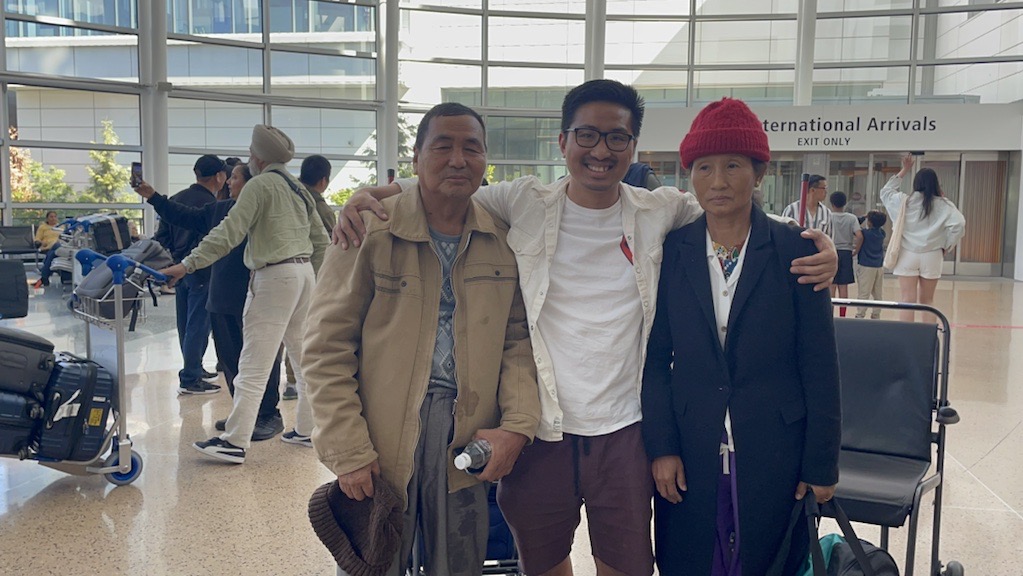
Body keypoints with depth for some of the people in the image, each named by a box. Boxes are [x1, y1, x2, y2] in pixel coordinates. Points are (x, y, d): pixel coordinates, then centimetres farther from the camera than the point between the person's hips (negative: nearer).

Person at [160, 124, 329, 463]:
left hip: (275, 276, -8)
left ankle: (234, 442, -8)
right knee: (304, 357, 13)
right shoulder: (298, 189, 16)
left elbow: (230, 232, -18)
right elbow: (321, 241, 17)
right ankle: (306, 429, 20)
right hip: (304, 272, 9)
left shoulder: (260, 185, -8)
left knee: (253, 364, -9)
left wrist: (186, 265, -19)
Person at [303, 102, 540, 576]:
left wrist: (518, 425, -6)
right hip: (378, 452, -3)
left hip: (467, 445, 3)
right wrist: (348, 452, -10)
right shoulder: (370, 229, -7)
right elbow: (328, 349, -7)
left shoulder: (504, 239, 4)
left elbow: (519, 340, 8)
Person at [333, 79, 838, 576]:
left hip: (623, 434, 0)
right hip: (538, 432, 0)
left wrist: (816, 246, -7)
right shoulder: (524, 205, -2)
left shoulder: (663, 213, 0)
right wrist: (366, 194, -13)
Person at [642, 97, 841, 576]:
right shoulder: (671, 251, -1)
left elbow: (820, 368, -3)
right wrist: (661, 446, -5)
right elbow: (655, 359, 1)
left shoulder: (794, 250, -5)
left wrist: (822, 463, -3)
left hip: (775, 455, -1)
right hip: (690, 452, 1)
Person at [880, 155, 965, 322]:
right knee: (927, 301, 12)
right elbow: (958, 225, -13)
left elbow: (886, 191, 18)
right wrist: (946, 246, 0)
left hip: (908, 254, -1)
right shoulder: (943, 205, -2)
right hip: (932, 256, 1)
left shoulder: (905, 201, 0)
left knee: (908, 300, -1)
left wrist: (904, 170, 20)